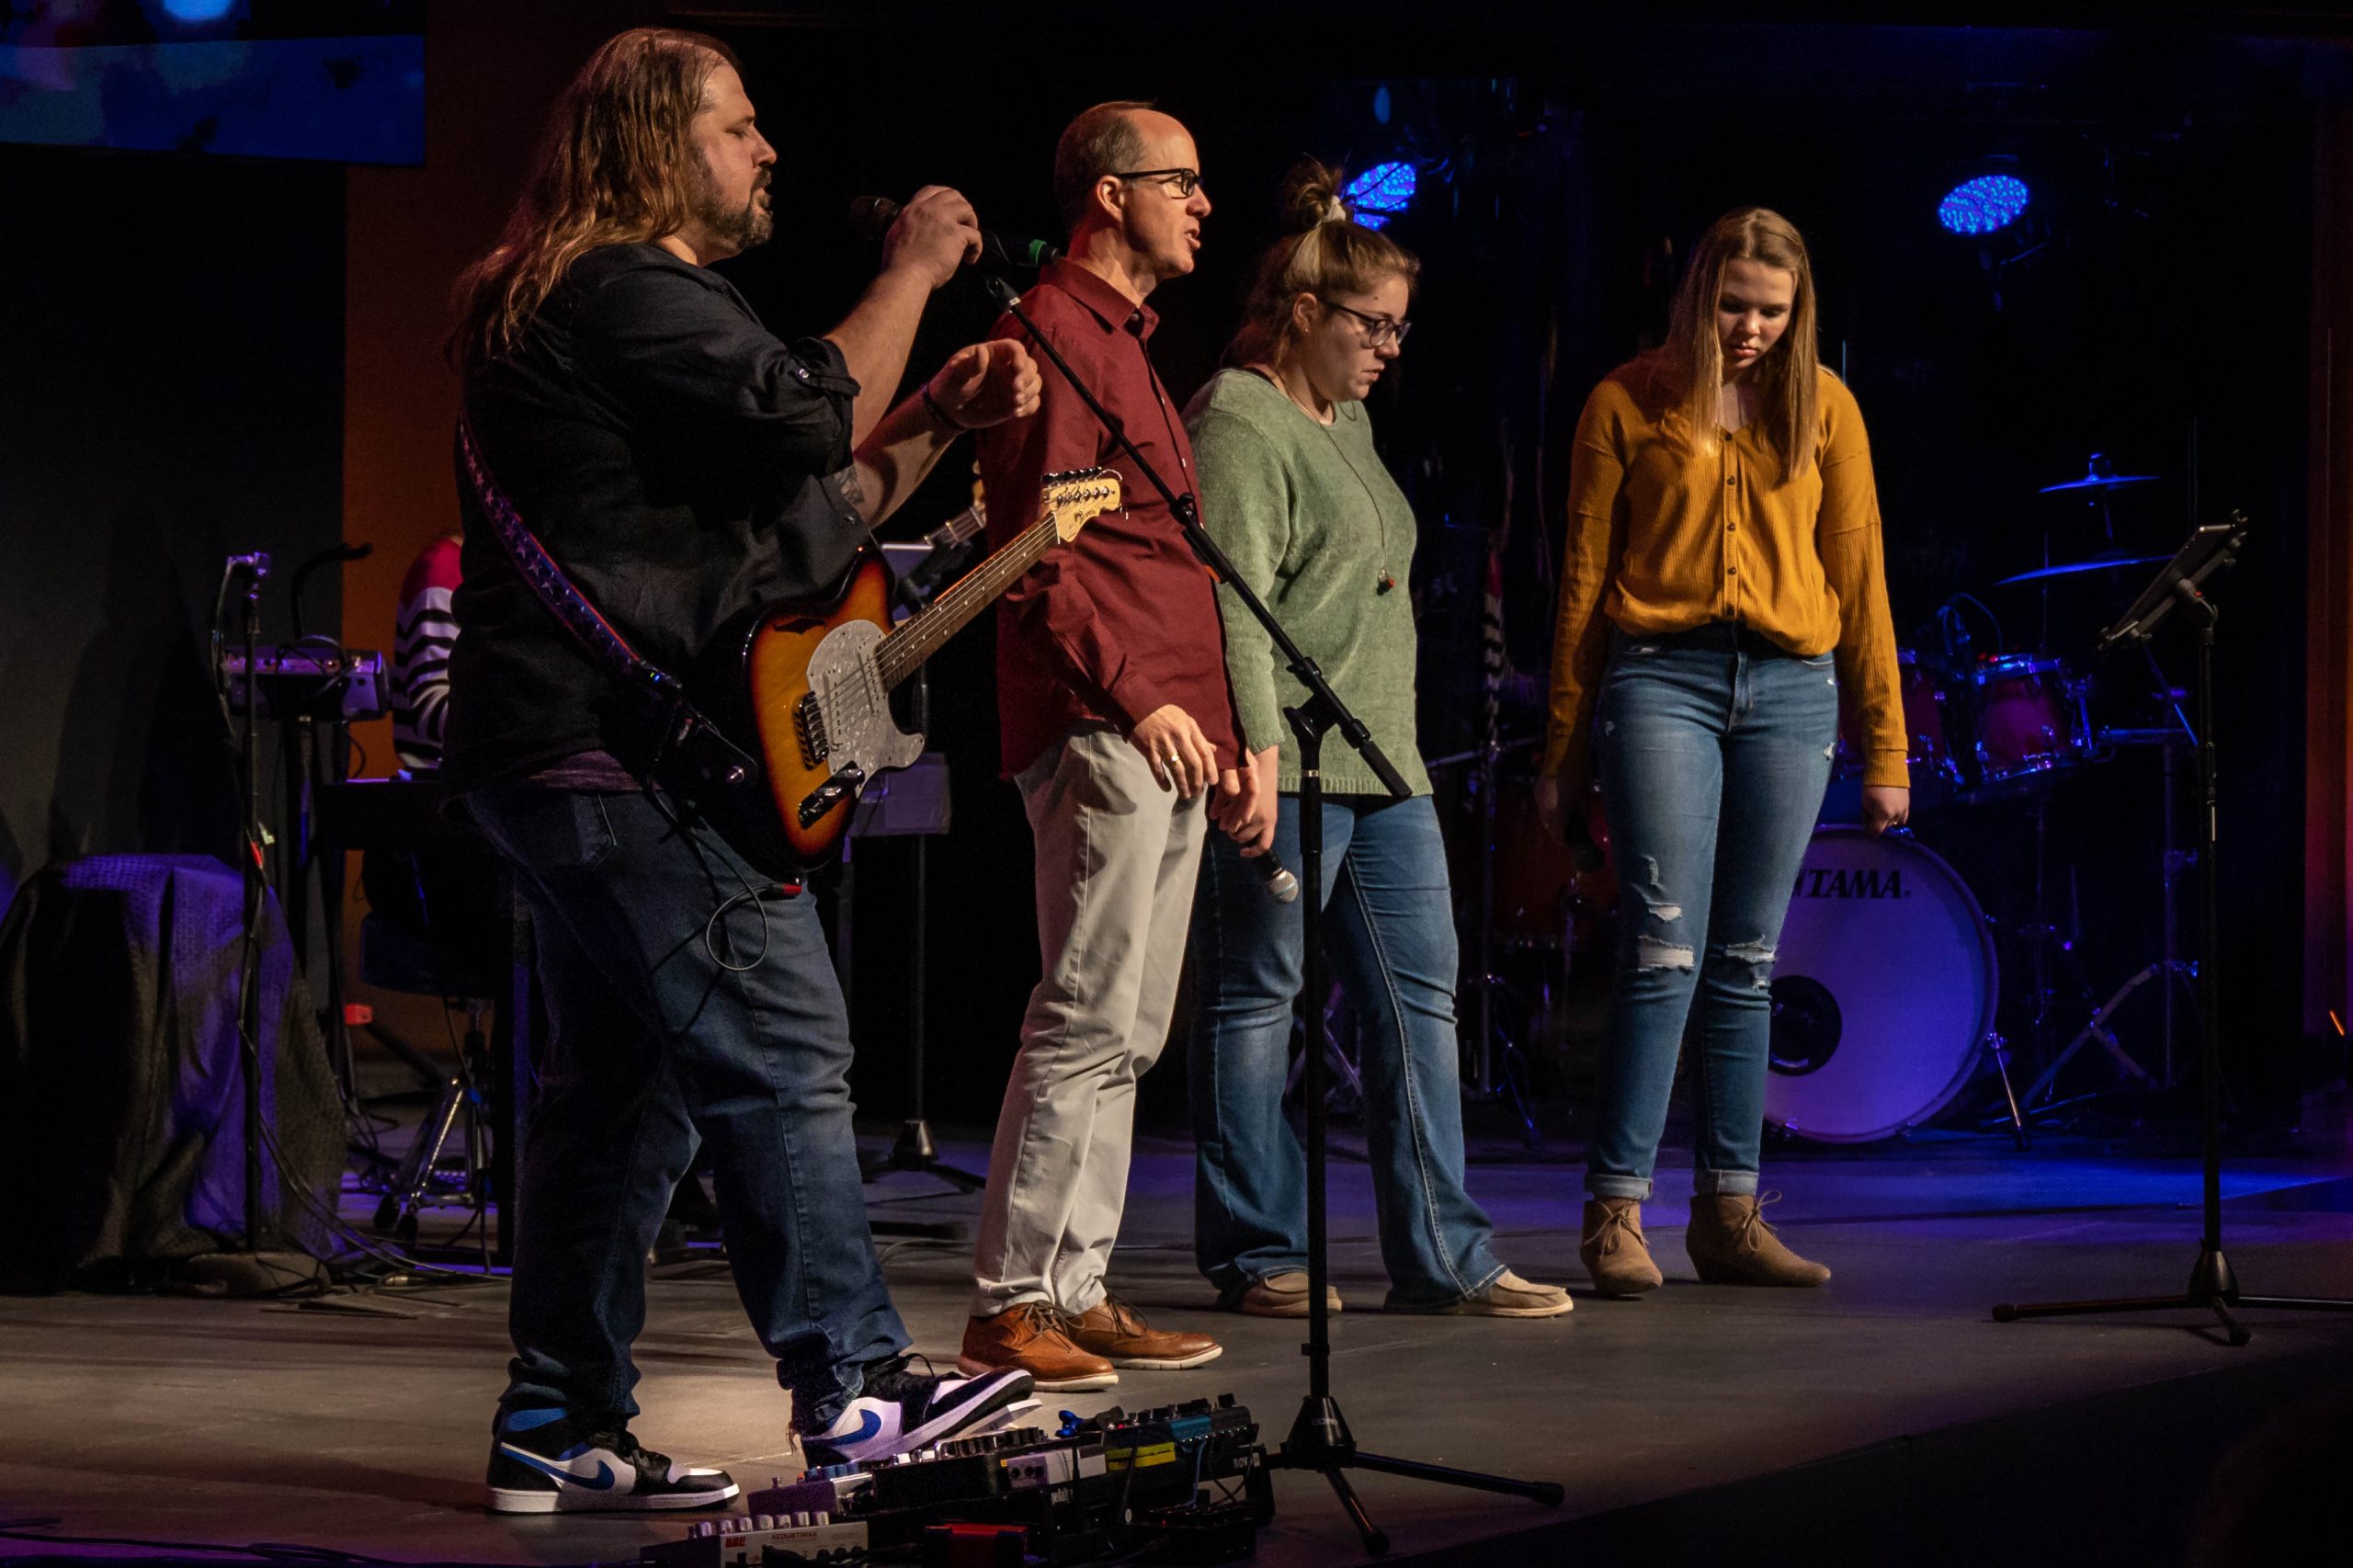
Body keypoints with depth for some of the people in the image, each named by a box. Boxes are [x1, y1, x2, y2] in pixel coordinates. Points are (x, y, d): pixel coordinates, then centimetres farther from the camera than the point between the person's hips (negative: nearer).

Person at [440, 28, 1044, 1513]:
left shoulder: (635, 299, 24)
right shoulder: (629, 293, -11)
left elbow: (810, 516, 23)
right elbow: (809, 420, -24)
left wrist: (940, 414, 10)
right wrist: (912, 269, -11)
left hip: (560, 747, 11)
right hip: (617, 744, -11)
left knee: (626, 1078, 11)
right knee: (779, 1042, -10)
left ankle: (562, 1423, 12)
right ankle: (855, 1390, -9)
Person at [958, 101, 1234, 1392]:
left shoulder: (1127, 342, 23)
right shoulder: (1055, 333, -9)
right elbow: (1038, 553, -16)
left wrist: (1211, 718, 20)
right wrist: (1133, 696, -21)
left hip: (1166, 737, 10)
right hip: (1098, 731, -10)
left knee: (1129, 1033, 10)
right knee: (1088, 1022, -11)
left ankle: (1075, 1290, 14)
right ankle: (1008, 1308, -8)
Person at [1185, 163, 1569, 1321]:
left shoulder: (1346, 415, 20)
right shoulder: (1235, 424, -9)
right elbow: (1234, 606, -18)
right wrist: (1255, 749, -26)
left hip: (1381, 766, 10)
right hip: (1285, 770, -10)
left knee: (1419, 999, 6)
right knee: (1254, 1005, -1)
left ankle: (1443, 1258, 9)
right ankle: (1257, 1257, 6)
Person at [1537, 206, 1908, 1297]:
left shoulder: (1822, 408, 10)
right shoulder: (1628, 404, 4)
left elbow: (1859, 576, 11)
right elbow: (1585, 578, 7)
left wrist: (1885, 749, 9)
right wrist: (1563, 746, 6)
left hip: (1791, 692, 3)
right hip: (1659, 677, -3)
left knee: (1747, 964, 6)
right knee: (1665, 951, -11)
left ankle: (1729, 1215, 10)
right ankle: (1616, 1210, -7)